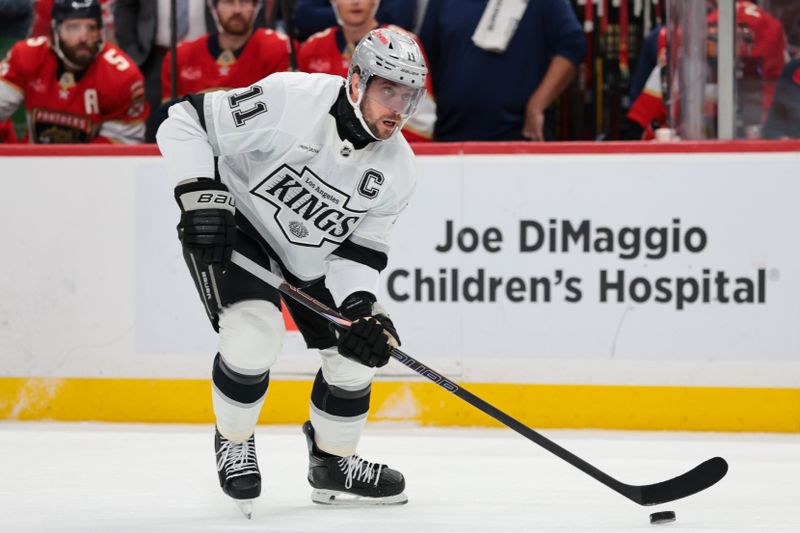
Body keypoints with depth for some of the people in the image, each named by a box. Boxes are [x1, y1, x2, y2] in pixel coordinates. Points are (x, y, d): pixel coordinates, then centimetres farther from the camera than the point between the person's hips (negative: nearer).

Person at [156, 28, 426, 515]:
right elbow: (185, 123, -26)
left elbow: (361, 250, -6)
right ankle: (234, 441, 2)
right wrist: (201, 196, -34)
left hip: (312, 256, 6)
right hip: (235, 223, -6)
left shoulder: (396, 170, -11)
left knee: (357, 353, 1)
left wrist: (362, 306, -24)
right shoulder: (291, 100, -29)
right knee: (256, 332, -27)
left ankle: (333, 463, 27)